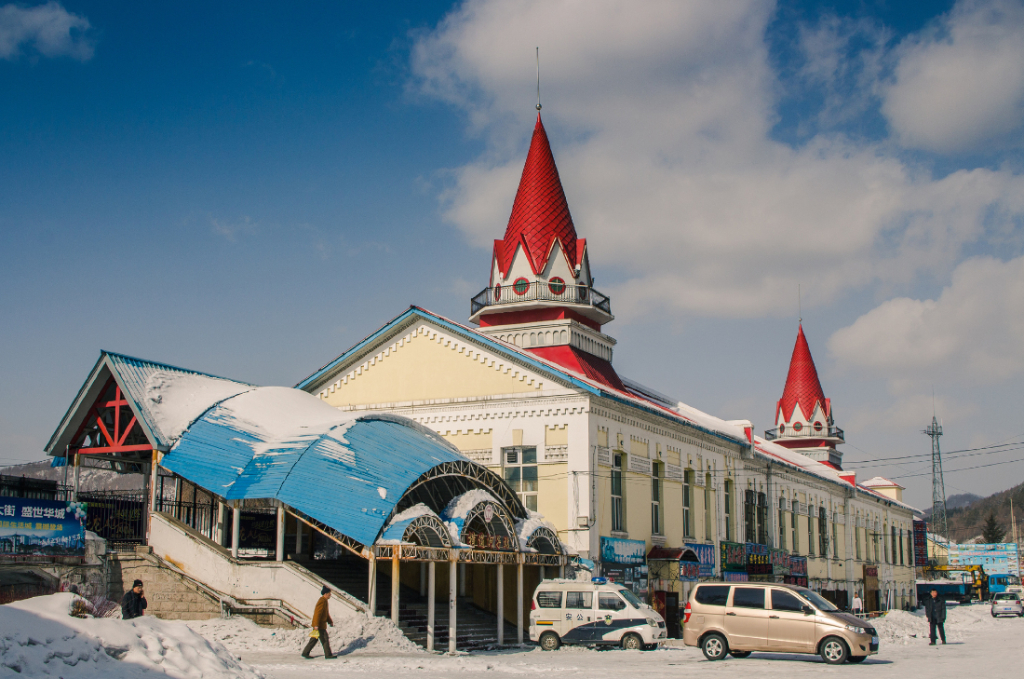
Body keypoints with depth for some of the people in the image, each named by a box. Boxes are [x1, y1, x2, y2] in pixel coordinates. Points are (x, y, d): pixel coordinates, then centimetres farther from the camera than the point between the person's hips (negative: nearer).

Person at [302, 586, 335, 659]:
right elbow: (317, 613, -22)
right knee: (325, 640, -3)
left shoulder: (324, 601, 16)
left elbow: (326, 613, 25)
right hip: (319, 625, -10)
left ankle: (305, 653, 15)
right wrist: (316, 625, -25)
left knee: (314, 640, 12)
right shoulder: (322, 601, -17)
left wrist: (330, 622, 22)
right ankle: (328, 654, 4)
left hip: (320, 625, 10)